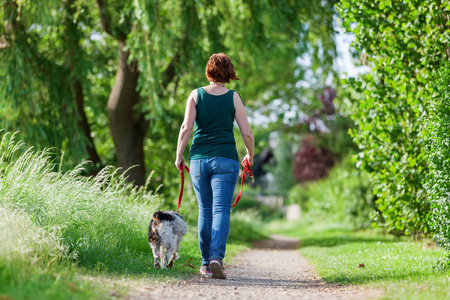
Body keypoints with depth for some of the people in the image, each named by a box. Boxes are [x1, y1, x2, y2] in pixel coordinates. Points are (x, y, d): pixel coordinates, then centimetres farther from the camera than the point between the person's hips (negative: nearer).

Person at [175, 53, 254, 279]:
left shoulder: (196, 95, 4)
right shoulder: (233, 97, 3)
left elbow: (186, 128, -4)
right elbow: (247, 133, 2)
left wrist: (179, 155, 7)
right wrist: (250, 155, 19)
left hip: (199, 159, 2)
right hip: (226, 159, -2)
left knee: (205, 211, 12)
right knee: (221, 210, -6)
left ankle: (206, 263, 15)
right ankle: (216, 257, -25)